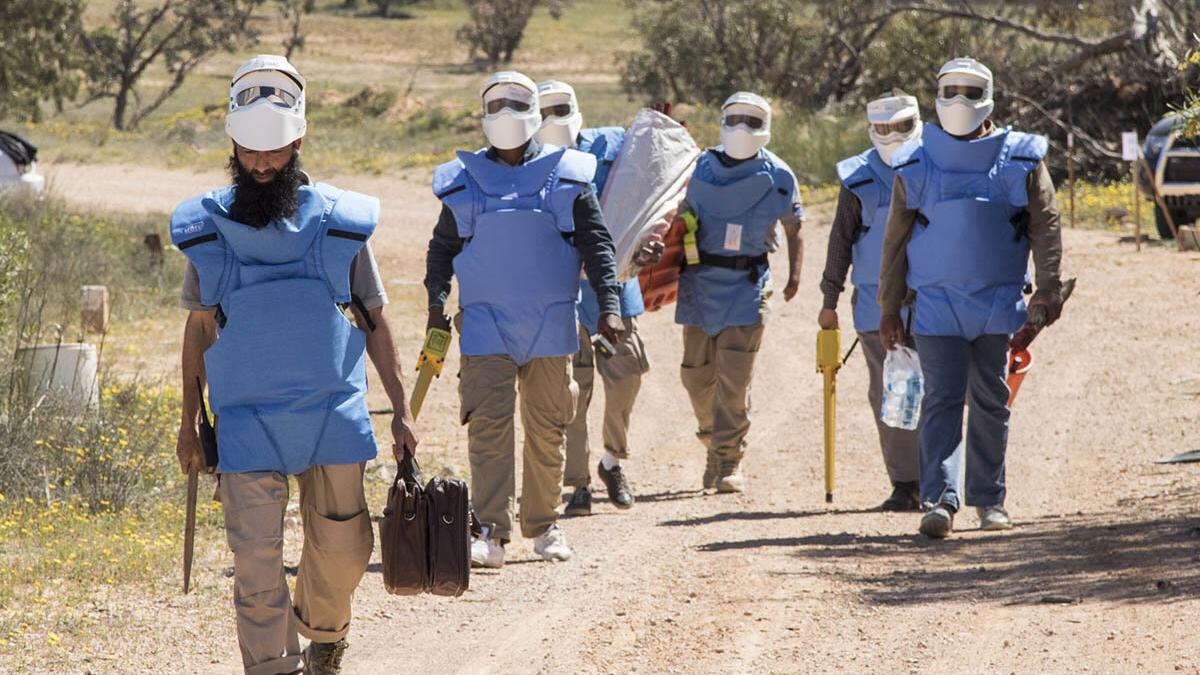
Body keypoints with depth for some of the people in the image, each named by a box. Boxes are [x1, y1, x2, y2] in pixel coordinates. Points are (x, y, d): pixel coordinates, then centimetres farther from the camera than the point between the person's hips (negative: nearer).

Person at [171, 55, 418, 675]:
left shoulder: (339, 223, 1)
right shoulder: (207, 228, 2)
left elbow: (374, 321, 8)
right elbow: (198, 327, 11)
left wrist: (401, 409, 6)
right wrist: (189, 420, 10)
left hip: (333, 414, 1)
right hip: (246, 418, -1)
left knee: (341, 547, 8)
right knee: (256, 559, -8)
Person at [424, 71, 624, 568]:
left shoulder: (567, 177, 5)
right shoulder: (464, 181, 7)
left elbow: (597, 245, 5)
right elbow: (442, 247, 15)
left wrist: (608, 305, -5)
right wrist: (436, 301, 2)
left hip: (550, 323, 1)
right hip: (485, 322, -1)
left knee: (547, 426, 6)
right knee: (488, 422, -12)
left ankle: (544, 525, 19)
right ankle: (491, 532, -15)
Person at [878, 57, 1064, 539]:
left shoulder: (1020, 160, 4)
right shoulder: (915, 165, 5)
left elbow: (1045, 225, 4)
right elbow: (895, 240, 9)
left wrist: (1049, 288, -7)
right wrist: (889, 308, 7)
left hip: (998, 301, 1)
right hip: (936, 301, -1)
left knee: (990, 401, 9)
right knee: (942, 400, -10)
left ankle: (989, 499, 18)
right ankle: (939, 500, -17)